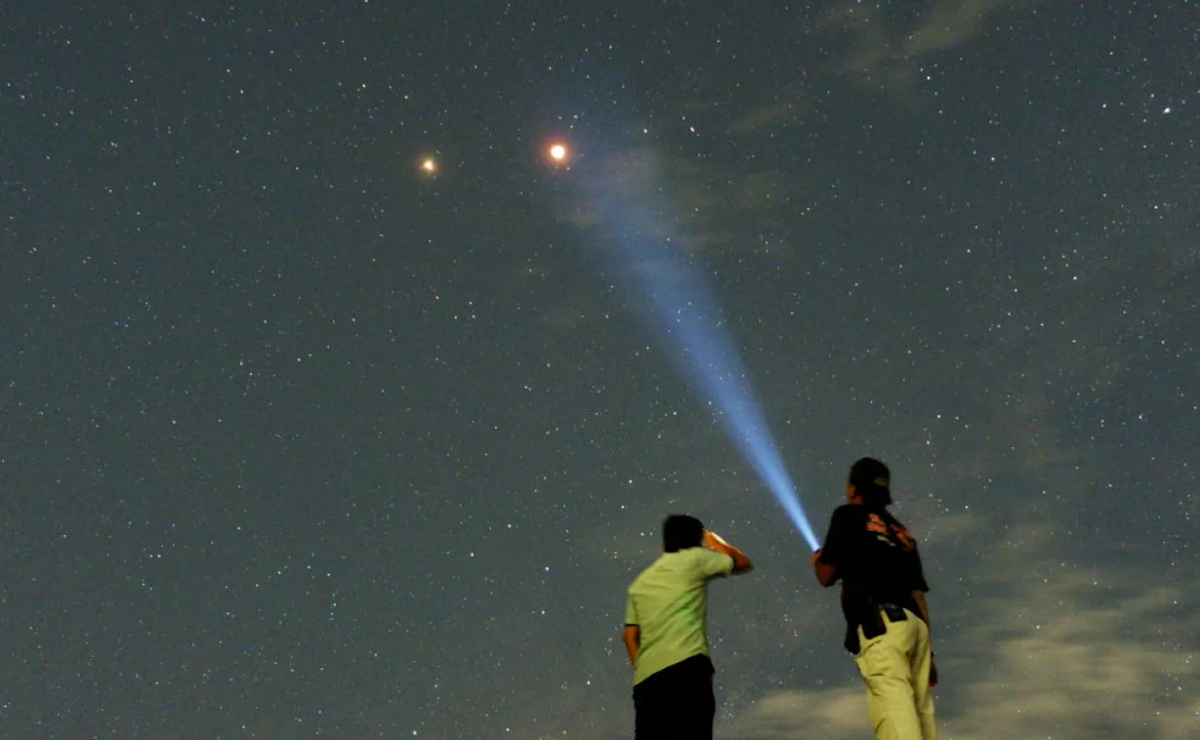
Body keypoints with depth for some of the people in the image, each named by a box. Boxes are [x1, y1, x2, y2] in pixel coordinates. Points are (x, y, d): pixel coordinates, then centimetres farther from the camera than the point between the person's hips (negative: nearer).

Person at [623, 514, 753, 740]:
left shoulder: (641, 582, 24)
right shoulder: (694, 559, 10)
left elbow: (630, 636, 18)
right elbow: (744, 563, 22)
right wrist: (716, 543, 38)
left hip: (647, 676, 6)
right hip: (686, 667, -6)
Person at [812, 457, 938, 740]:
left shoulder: (849, 516, 9)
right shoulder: (903, 534, 26)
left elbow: (827, 576, 8)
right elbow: (918, 595, 21)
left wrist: (817, 560, 30)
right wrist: (927, 651, 21)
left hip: (880, 623, -7)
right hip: (914, 626, 7)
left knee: (895, 714, -18)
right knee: (920, 714, 6)